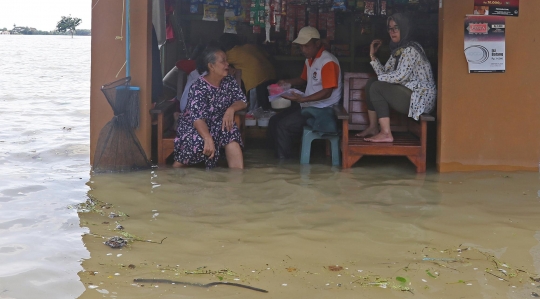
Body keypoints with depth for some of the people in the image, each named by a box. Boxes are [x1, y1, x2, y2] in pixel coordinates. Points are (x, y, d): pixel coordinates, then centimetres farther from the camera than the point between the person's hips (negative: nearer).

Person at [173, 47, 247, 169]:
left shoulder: (229, 81, -2)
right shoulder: (199, 87, -22)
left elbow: (242, 100, 2)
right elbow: (197, 118, -33)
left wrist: (231, 109, -22)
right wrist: (208, 139, -49)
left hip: (217, 123, 5)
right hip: (193, 125, -5)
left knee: (232, 133, -26)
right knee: (198, 142, -34)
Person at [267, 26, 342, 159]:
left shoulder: (328, 62, -18)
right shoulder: (309, 59, 11)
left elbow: (327, 92, -23)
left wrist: (302, 99, -32)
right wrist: (286, 82, 9)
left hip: (322, 109, -10)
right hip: (307, 105, 10)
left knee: (283, 125, -19)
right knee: (274, 121, 2)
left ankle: (284, 159, -3)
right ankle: (278, 154, 11)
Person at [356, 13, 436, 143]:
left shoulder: (411, 49, -14)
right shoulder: (398, 50, 15)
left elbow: (400, 77, -23)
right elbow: (384, 73, 9)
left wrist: (379, 77, -9)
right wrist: (372, 55, 3)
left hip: (420, 98, -10)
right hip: (408, 93, 10)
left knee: (376, 87, -18)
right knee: (371, 83, 6)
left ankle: (386, 134, -21)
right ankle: (373, 128, 3)